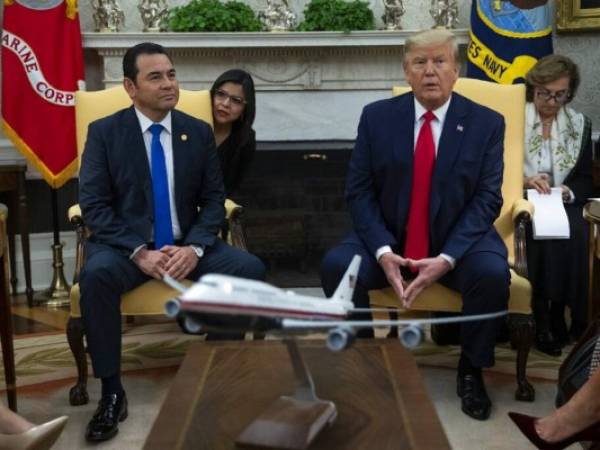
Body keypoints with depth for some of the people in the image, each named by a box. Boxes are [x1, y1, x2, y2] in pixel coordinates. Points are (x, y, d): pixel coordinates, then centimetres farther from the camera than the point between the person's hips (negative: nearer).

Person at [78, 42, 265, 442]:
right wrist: (139, 252, -22)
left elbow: (213, 199, 3)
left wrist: (194, 247, -16)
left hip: (186, 245, 3)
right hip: (126, 245, -2)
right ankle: (112, 393, -21)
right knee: (96, 274, -35)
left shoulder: (199, 132, 5)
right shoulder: (104, 132, -2)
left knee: (251, 268, -23)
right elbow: (94, 204, -8)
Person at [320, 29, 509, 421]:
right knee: (336, 264, -25)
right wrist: (383, 251, -20)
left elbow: (487, 199, -8)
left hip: (459, 239, -1)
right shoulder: (377, 116, -1)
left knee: (493, 272, -31)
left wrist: (447, 258, -22)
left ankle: (471, 371, -4)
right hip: (389, 238, 1)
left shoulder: (487, 123, -2)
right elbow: (359, 191, -3)